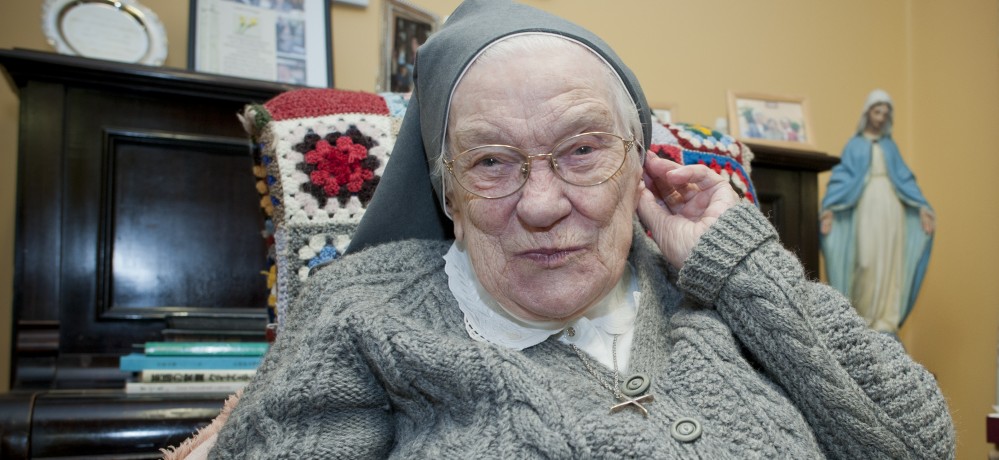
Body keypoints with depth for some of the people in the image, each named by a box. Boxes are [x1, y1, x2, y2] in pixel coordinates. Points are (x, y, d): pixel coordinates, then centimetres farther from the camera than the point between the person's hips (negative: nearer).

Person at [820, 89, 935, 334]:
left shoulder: (890, 145, 17)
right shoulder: (855, 145, 8)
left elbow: (905, 179, 13)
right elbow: (842, 177, -1)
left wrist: (922, 207, 3)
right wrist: (829, 207, -14)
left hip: (892, 207, 3)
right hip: (866, 206, -3)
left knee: (890, 263, -2)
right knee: (867, 261, -12)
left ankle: (886, 321, 0)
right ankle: (860, 316, 2)